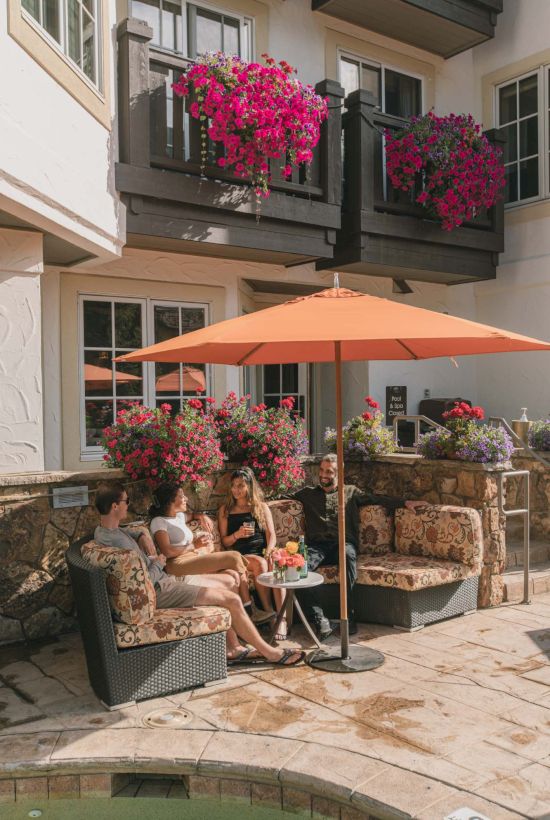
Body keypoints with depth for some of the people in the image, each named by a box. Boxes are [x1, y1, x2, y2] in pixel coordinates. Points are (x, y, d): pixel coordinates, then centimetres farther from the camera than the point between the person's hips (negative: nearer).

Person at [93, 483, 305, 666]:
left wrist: (143, 536, 7)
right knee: (231, 599, -12)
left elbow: (134, 532, 29)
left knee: (228, 582, 9)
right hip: (159, 592, -11)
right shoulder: (118, 541, -26)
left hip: (164, 580, 11)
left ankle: (233, 648, 10)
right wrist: (158, 563, -7)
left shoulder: (106, 528, 6)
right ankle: (270, 652, 4)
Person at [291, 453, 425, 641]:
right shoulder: (308, 493, 27)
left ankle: (347, 614, -32)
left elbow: (377, 499, 17)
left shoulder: (351, 492, 24)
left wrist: (405, 502, 7)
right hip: (316, 546, 1)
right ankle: (319, 620, -36)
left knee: (349, 555, -39)